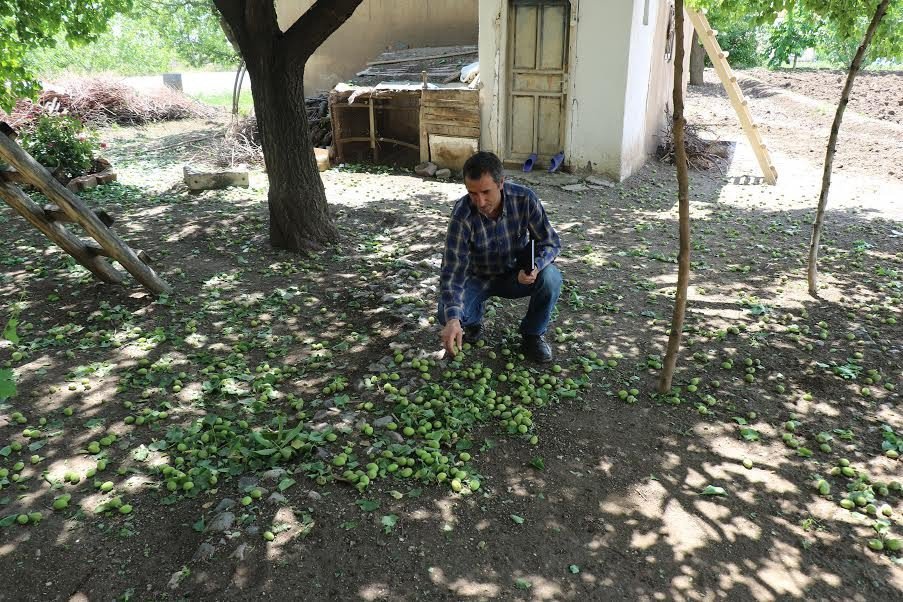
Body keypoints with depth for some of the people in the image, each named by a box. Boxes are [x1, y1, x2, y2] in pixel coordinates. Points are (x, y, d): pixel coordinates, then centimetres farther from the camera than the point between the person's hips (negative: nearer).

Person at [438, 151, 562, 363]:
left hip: (517, 275, 1)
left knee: (551, 278, -30)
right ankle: (473, 322, 12)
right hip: (478, 278, -1)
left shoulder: (525, 199, -24)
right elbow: (453, 270, -29)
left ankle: (533, 333, -2)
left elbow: (551, 242, -14)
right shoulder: (462, 215, -28)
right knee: (447, 313, -27)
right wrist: (453, 319, -44)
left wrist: (535, 266, -38)